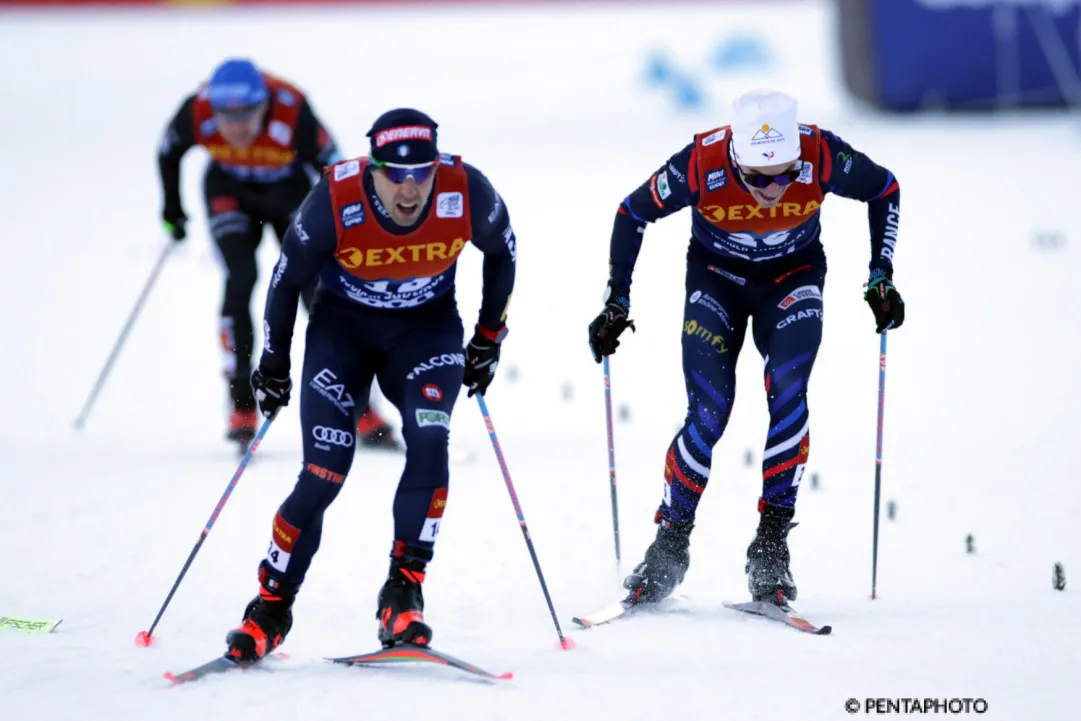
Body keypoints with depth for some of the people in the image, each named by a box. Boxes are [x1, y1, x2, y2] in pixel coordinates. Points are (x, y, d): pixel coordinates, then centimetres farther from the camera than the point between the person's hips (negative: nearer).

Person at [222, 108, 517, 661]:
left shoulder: (467, 193, -25)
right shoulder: (334, 202, -28)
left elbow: (502, 251, 0)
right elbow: (287, 280, -9)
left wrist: (489, 340, 5)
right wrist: (273, 364, 2)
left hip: (428, 327, 1)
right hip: (342, 325, -1)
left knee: (429, 439, -25)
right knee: (323, 476, -12)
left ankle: (403, 594, -15)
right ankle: (271, 608, 5)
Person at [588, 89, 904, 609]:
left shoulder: (822, 157, -30)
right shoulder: (701, 166, -32)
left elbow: (884, 191, -8)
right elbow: (633, 213, -13)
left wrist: (881, 276, -11)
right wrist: (616, 302, -12)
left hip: (793, 278, 1)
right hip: (717, 275, 0)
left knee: (787, 393, -22)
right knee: (708, 414, -14)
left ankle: (772, 545, -13)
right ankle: (669, 547, 1)